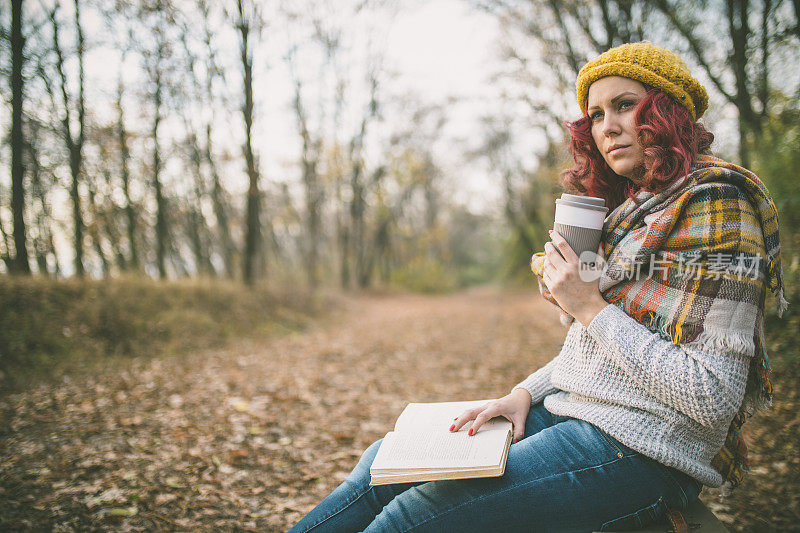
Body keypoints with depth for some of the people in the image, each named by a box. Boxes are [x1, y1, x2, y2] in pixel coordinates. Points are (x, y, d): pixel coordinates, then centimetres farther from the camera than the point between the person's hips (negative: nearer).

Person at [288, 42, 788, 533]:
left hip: (642, 452, -8)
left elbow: (713, 398, -20)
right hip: (569, 412, 8)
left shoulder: (715, 202, -13)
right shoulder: (631, 206, 14)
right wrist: (527, 392, 2)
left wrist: (590, 308, -17)